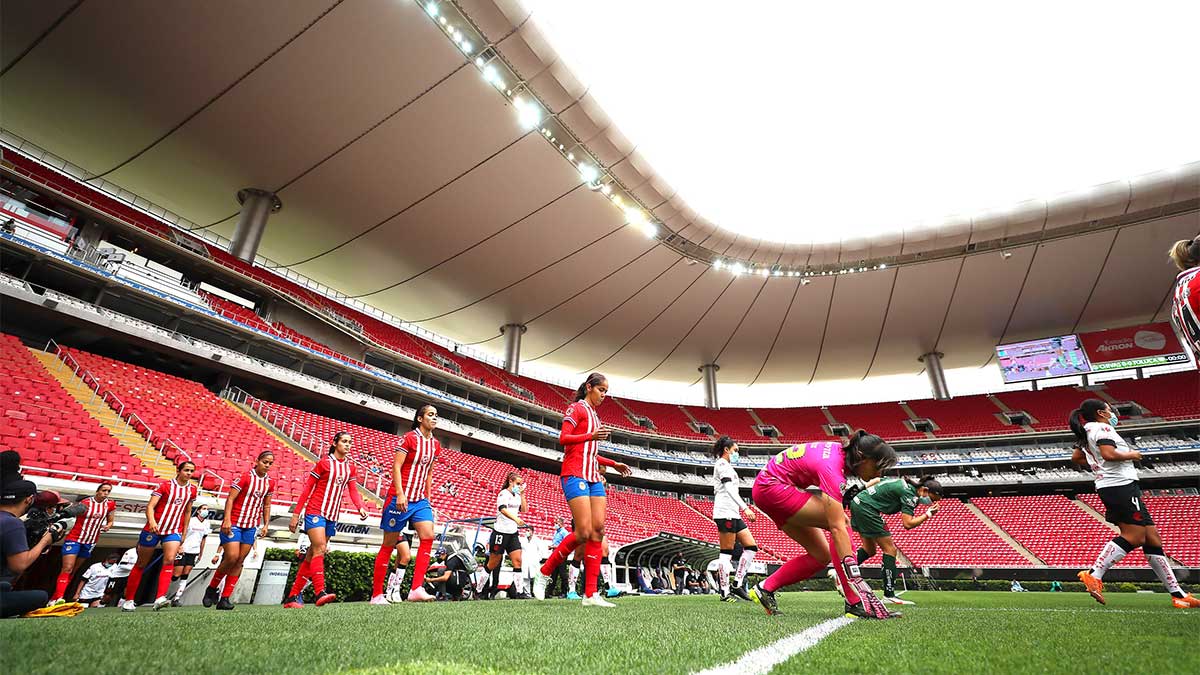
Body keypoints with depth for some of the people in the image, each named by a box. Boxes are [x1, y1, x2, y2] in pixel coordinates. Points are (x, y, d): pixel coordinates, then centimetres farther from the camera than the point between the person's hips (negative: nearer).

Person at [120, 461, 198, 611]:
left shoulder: (192, 489, 6)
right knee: (141, 564, 10)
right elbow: (150, 506, -14)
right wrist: (152, 521, -32)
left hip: (174, 531, 2)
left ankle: (160, 598, -25)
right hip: (154, 529, -2)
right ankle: (128, 600, 25)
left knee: (169, 560, -18)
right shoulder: (164, 485, -6)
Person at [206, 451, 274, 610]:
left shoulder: (270, 483, 6)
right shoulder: (245, 477, -10)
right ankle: (211, 589, 13)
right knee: (231, 557, -13)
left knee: (240, 561, 3)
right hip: (233, 523, -5)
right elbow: (230, 498, -12)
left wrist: (266, 524, 8)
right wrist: (226, 520, -19)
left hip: (251, 526, 5)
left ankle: (225, 598, 11)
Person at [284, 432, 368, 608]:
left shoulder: (351, 467, 8)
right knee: (320, 548, -20)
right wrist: (296, 514, -5)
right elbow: (307, 488, -3)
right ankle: (320, 593, -25)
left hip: (332, 516, 6)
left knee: (312, 555, 10)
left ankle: (292, 597, 18)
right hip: (315, 511, -6)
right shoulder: (324, 463, -6)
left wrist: (360, 507, -17)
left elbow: (353, 490, 2)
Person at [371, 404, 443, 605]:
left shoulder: (435, 444, 9)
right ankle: (376, 594, 17)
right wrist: (400, 494, -21)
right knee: (389, 544, 4)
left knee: (428, 536, -14)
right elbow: (396, 466, -13)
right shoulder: (409, 438, -10)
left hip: (420, 500, 6)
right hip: (400, 498, -5)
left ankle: (416, 589, -13)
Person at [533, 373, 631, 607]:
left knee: (598, 530, -2)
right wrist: (591, 436, -24)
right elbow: (563, 438, -12)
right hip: (575, 475, -8)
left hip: (593, 477, 8)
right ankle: (544, 574, 4)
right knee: (583, 532, -14)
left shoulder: (594, 415, 24)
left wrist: (614, 463, 24)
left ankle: (591, 594, 0)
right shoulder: (576, 408, -1)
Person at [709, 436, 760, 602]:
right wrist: (745, 508, -22)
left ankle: (737, 584, 6)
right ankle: (725, 593, -3)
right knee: (726, 552, -7)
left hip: (733, 514, 10)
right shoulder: (722, 463, -4)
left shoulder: (726, 466, 26)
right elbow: (729, 488, -16)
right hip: (725, 513, -10)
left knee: (751, 546, 5)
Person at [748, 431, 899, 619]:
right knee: (841, 521, -19)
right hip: (771, 487, -10)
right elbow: (837, 528, -33)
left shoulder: (843, 451, -4)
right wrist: (856, 578, -34)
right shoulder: (831, 468, -29)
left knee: (820, 556, 5)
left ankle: (765, 588, 12)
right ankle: (855, 603, -15)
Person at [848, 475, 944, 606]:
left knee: (869, 550, 17)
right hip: (866, 508, -10)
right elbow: (908, 524, -19)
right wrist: (928, 514, -9)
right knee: (890, 550, -2)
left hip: (857, 503, 10)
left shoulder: (905, 483, 12)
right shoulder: (910, 493, -14)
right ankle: (889, 595, 0)